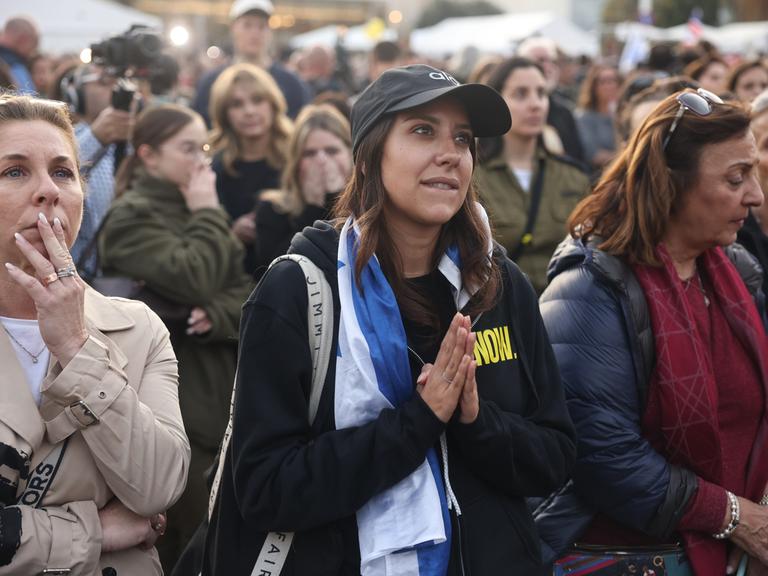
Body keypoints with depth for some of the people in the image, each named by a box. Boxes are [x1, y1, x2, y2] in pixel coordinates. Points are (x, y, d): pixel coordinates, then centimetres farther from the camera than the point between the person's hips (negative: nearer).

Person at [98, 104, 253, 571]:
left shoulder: (198, 210, 17)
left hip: (222, 386, 7)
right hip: (174, 394, -7)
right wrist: (208, 215, -7)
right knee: (188, 536, -7)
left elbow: (245, 288, 11)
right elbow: (193, 281, -21)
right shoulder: (132, 217, -7)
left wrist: (218, 316, -10)